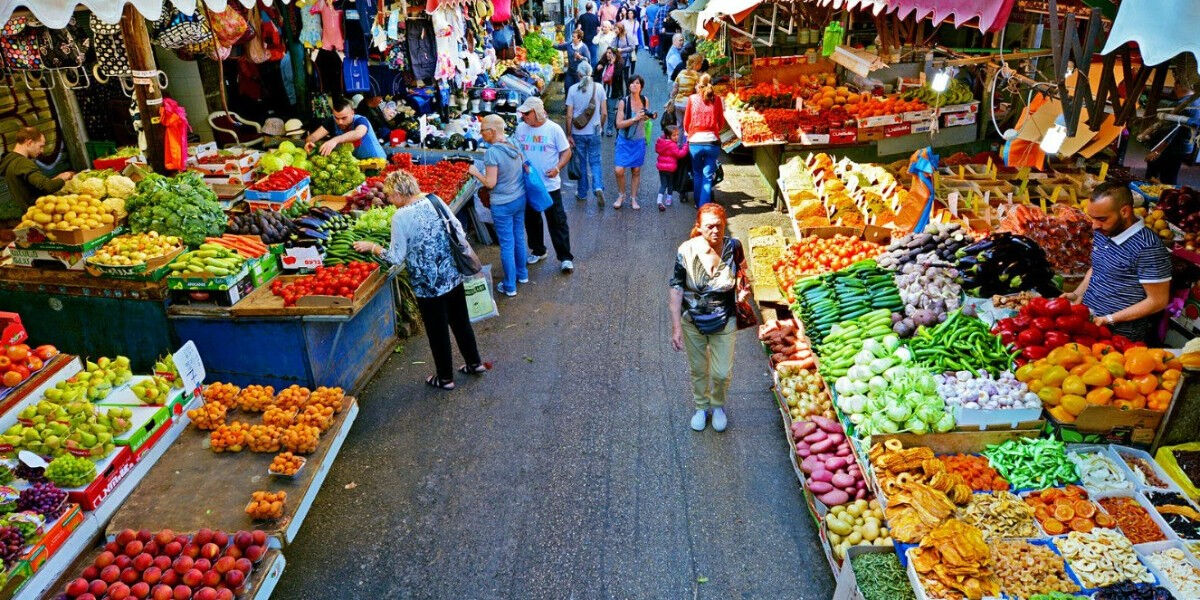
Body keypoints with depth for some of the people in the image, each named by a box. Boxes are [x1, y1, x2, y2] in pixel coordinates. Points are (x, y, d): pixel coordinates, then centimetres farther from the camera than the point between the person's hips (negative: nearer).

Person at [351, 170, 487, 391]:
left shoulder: (401, 217, -17)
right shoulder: (434, 200, -1)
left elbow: (396, 257, -12)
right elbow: (458, 229, 5)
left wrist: (371, 247, 2)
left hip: (428, 284, -6)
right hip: (453, 275, 6)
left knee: (437, 330, 10)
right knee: (460, 320, 22)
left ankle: (445, 378, 26)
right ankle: (475, 363, 36)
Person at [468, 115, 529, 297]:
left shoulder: (492, 152, -22)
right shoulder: (514, 146, -1)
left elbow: (490, 183, -21)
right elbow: (525, 170, 9)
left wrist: (475, 172, -7)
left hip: (502, 205, -7)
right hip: (520, 199, 7)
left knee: (506, 245, 4)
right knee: (519, 238, 22)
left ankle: (510, 287, 15)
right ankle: (522, 274, 39)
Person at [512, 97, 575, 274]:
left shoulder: (553, 129, -9)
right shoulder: (521, 128, 2)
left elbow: (566, 152, -5)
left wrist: (557, 168, -22)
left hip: (550, 185, -4)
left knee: (557, 222, 0)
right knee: (531, 220, 16)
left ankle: (565, 257, 8)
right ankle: (538, 251, 35)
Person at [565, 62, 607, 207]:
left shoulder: (573, 89, -8)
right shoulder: (599, 88, -4)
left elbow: (569, 115, -9)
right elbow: (604, 113, -2)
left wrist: (568, 135, -1)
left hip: (578, 133, 0)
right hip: (594, 133, 1)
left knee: (581, 163, 12)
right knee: (595, 162, 10)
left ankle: (582, 193, 22)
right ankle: (598, 187, -12)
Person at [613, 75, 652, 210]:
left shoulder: (645, 100, -3)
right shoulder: (623, 102, -14)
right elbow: (619, 124, -17)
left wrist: (650, 116, -7)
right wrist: (634, 119, -25)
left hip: (639, 141, 3)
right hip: (624, 141, -3)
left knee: (636, 171, 8)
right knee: (619, 171, -7)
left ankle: (633, 199, 22)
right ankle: (621, 196, 17)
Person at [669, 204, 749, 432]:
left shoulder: (733, 247, -16)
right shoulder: (687, 251, -19)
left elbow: (742, 273, 7)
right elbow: (676, 290, -13)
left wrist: (742, 290, -9)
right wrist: (676, 328, -14)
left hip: (724, 322, 0)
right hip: (692, 321, 0)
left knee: (722, 373, 7)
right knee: (698, 370, 18)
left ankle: (718, 405, 40)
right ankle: (701, 407, 45)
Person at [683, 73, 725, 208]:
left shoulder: (692, 99, 2)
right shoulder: (716, 99, 2)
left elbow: (686, 122, 7)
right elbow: (721, 122, 9)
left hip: (695, 142, 1)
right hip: (712, 142, 0)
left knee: (697, 175, 18)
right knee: (708, 176, 5)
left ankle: (698, 204, 26)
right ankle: (704, 207, 1)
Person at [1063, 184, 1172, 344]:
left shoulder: (1148, 247, -18)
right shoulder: (1101, 232, 4)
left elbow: (1157, 301, -15)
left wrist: (1109, 319, -18)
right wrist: (1078, 294, 6)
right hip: (1087, 317, 7)